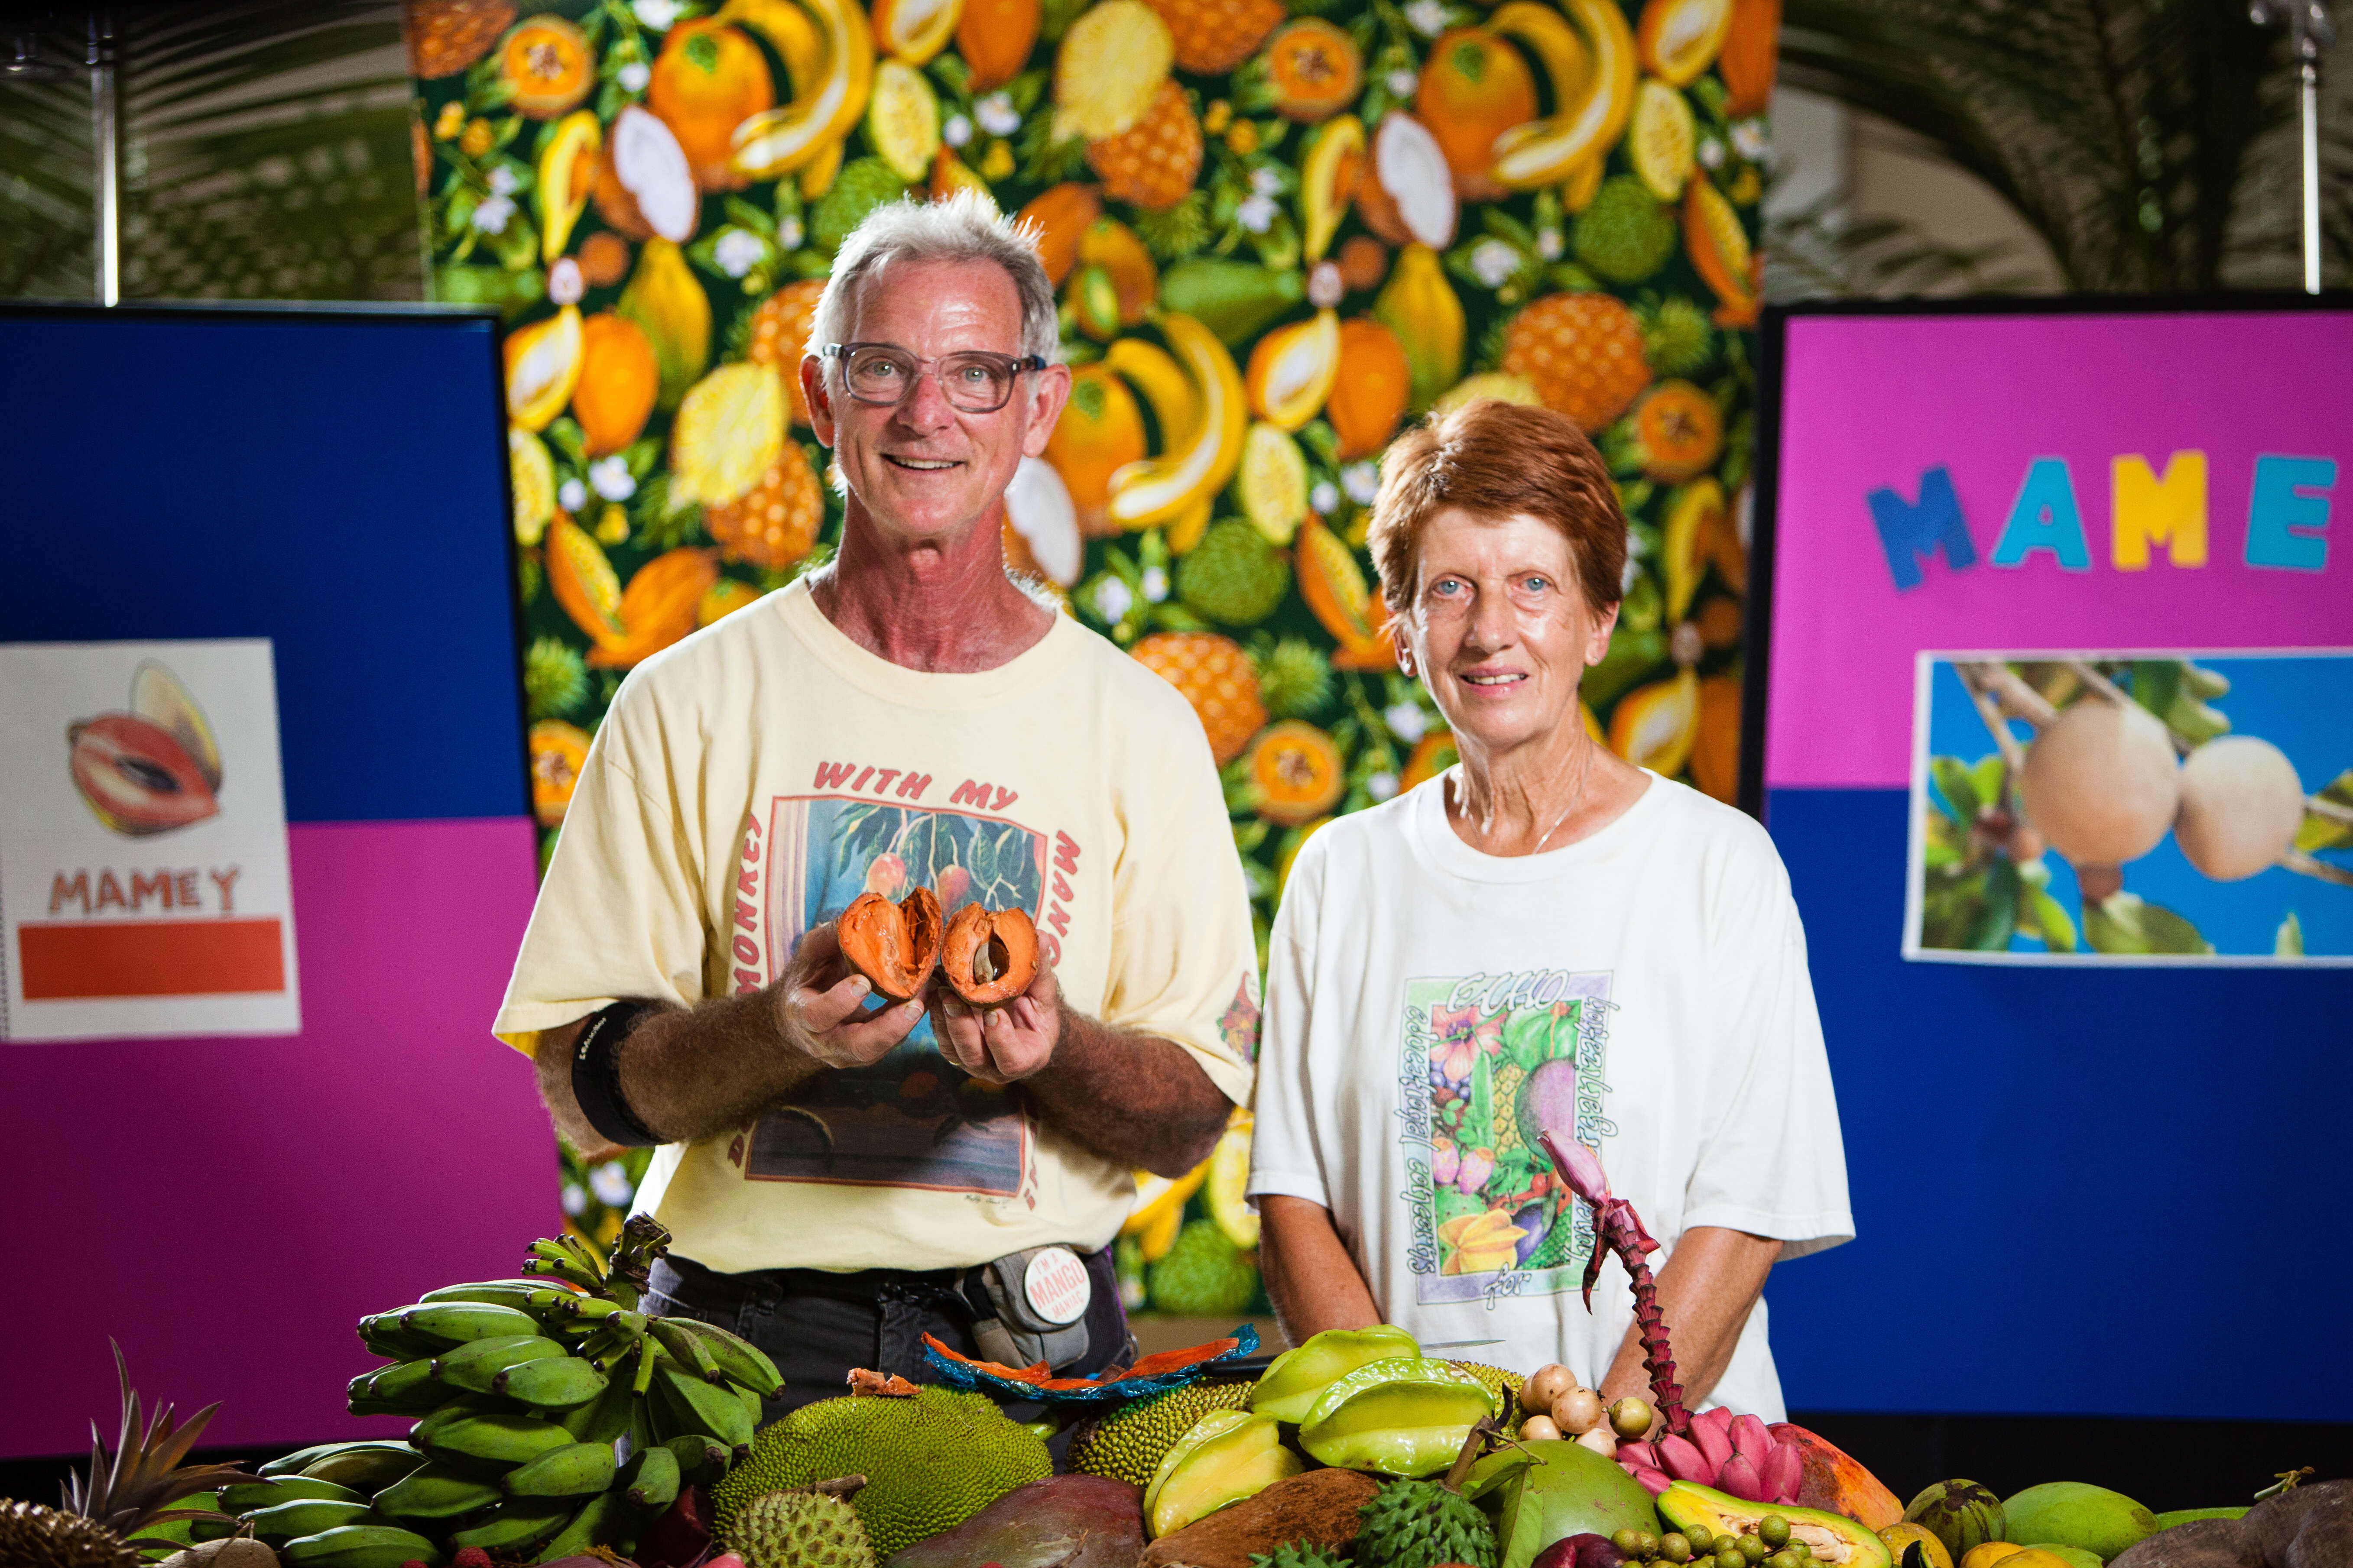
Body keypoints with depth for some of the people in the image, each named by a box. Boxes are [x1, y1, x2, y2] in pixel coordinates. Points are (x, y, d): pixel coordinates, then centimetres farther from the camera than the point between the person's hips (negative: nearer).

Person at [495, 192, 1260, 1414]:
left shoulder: (1138, 727, 6)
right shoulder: (690, 705, 4)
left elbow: (1192, 1118, 6)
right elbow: (579, 1084, 1)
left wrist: (1049, 1047, -15)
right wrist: (783, 1028, -17)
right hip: (746, 1343, -1)